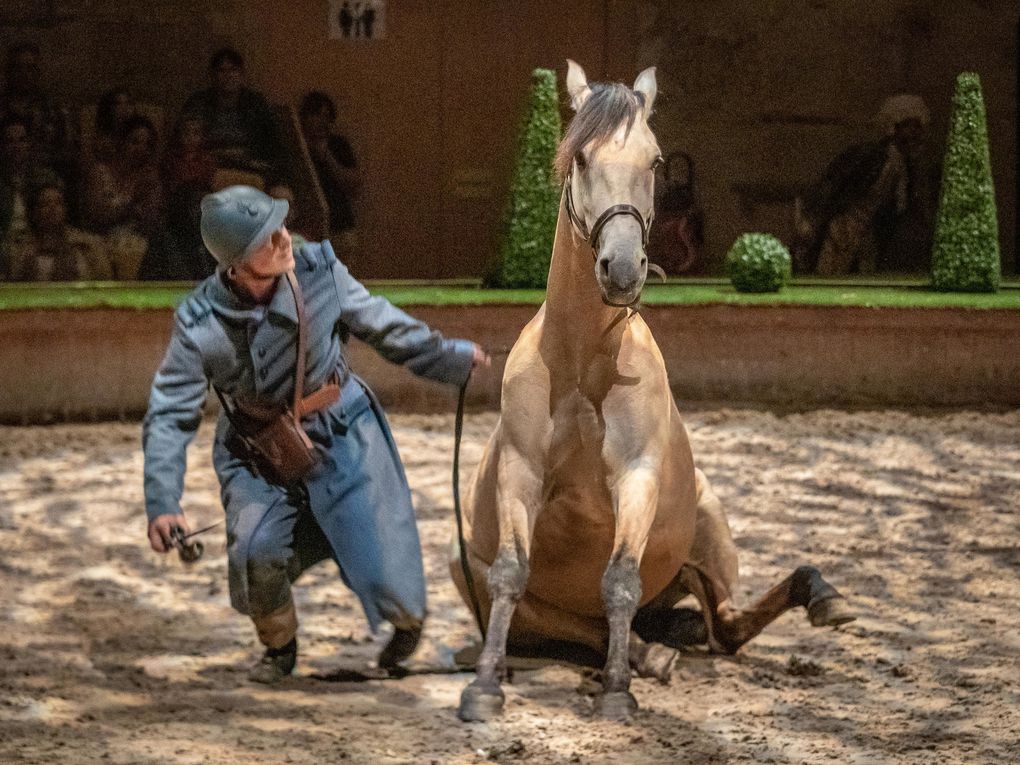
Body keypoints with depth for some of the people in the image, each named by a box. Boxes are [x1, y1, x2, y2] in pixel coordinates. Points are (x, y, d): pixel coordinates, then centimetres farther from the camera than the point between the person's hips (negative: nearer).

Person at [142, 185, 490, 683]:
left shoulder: (318, 270, -19)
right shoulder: (199, 326, -24)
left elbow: (378, 324, 0)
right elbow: (170, 416, -17)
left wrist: (448, 357, 12)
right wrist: (161, 503, -26)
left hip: (341, 435, 1)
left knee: (379, 563, -2)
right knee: (256, 551, -21)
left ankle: (408, 617, 37)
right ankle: (279, 648, 13)